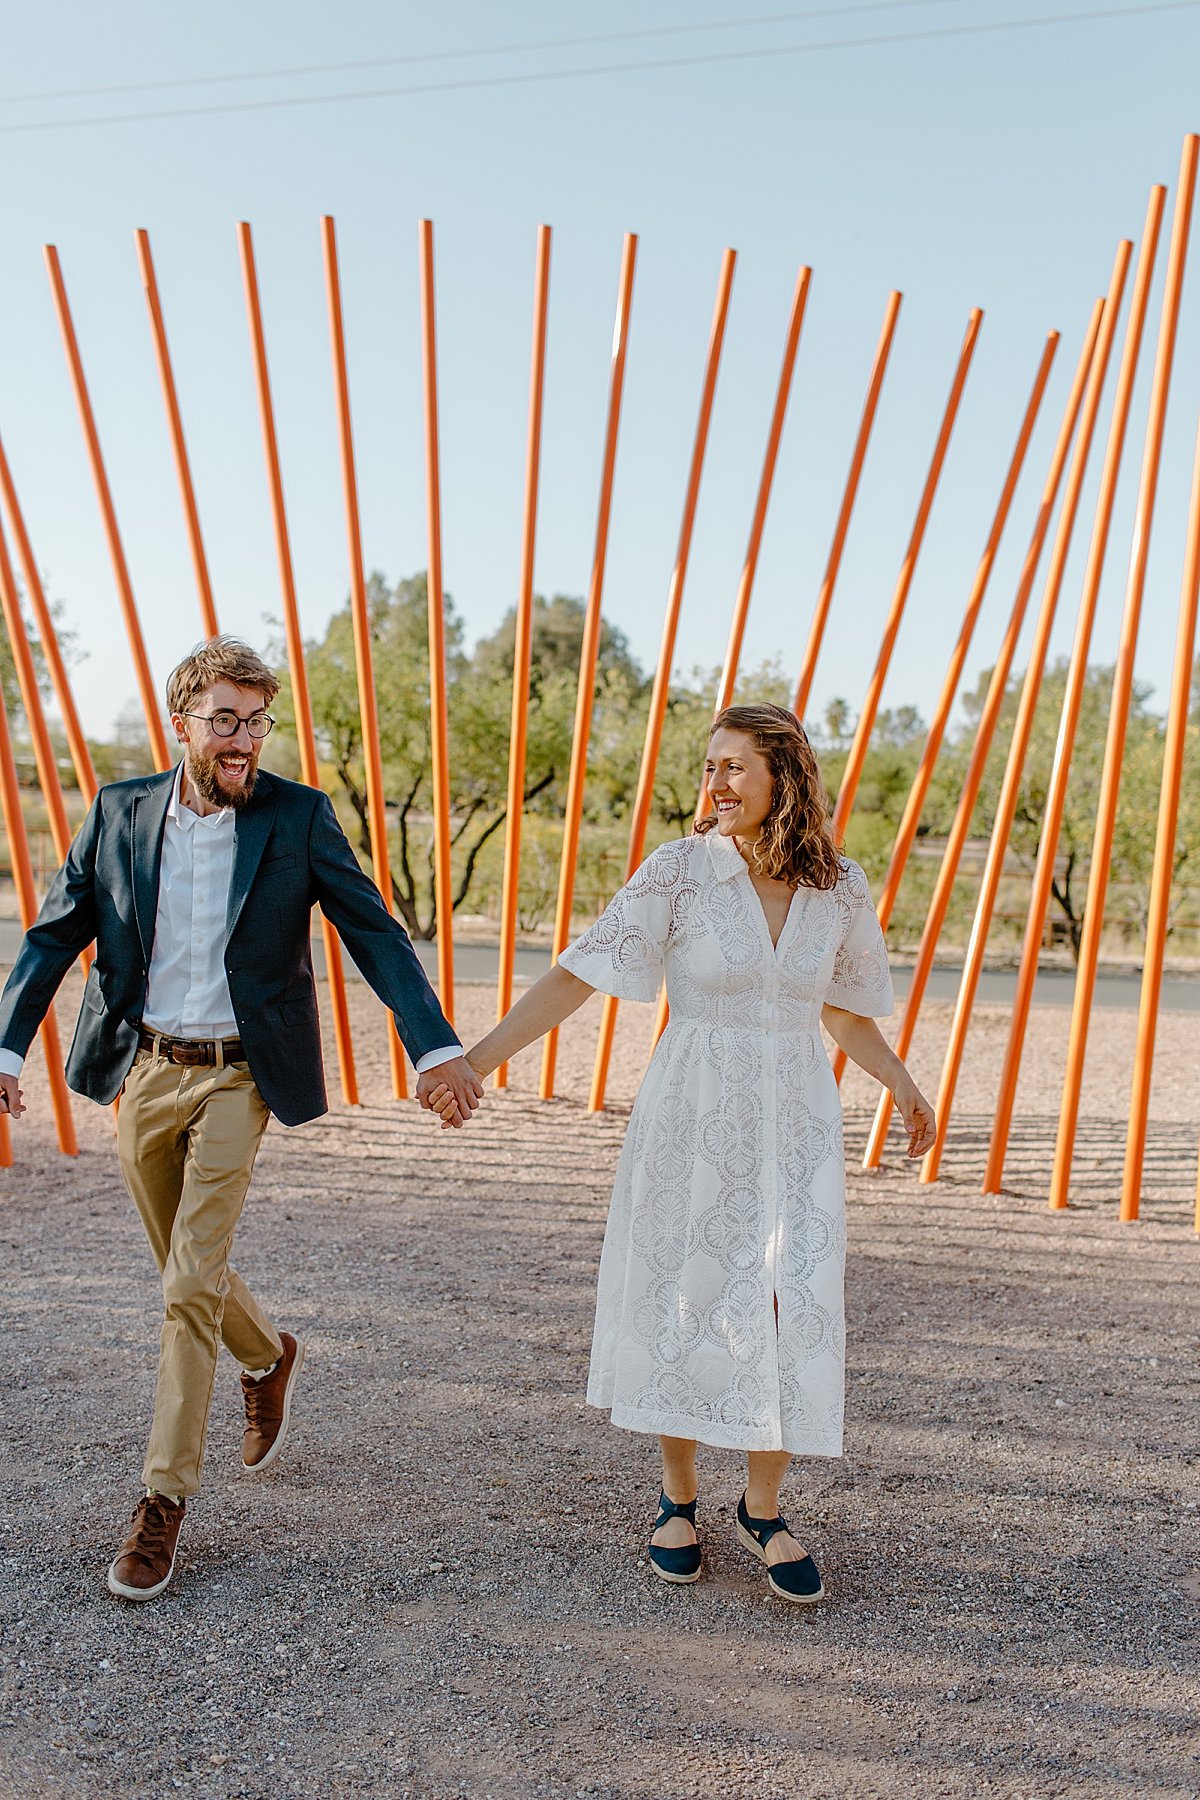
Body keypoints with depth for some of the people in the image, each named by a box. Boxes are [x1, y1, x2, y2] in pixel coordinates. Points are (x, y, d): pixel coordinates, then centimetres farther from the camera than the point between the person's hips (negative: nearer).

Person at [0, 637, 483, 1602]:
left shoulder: (298, 815, -7)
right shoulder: (119, 812, 0)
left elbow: (374, 931, -9)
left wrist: (436, 1046, -19)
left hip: (238, 1080, -3)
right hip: (142, 1075, 3)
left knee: (193, 1282, -8)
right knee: (189, 1269, 17)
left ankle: (165, 1497, 8)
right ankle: (271, 1357, 47)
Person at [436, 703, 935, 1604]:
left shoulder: (839, 885, 1)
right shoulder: (680, 869, -8)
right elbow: (580, 972, -12)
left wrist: (903, 1084, 15)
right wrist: (477, 1058, -17)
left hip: (797, 1117, 2)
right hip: (693, 1113, -2)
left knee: (792, 1308, -1)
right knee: (683, 1300, 7)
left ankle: (764, 1509, 21)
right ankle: (679, 1499, 28)